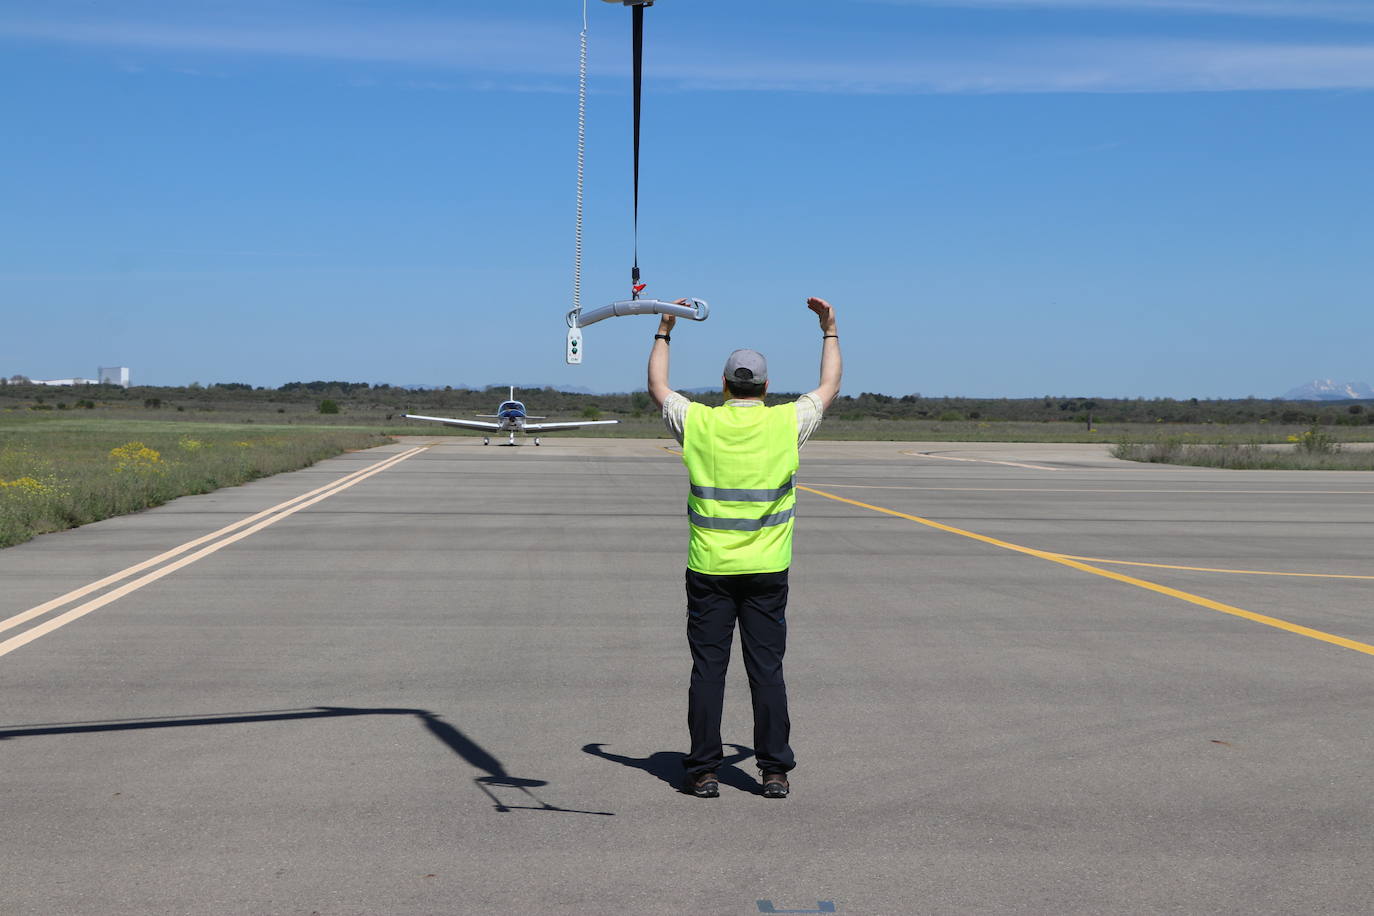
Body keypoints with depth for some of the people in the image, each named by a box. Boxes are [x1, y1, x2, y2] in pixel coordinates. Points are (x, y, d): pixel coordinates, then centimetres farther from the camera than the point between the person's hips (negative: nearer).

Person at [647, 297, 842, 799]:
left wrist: (664, 332, 25)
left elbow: (657, 387, 16)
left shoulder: (698, 423, -3)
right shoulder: (787, 423, -3)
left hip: (709, 570, 0)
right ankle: (775, 771, 8)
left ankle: (703, 772, 7)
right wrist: (830, 332, 26)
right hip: (767, 572, 0)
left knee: (708, 670, 4)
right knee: (767, 671, 5)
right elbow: (829, 387, 15)